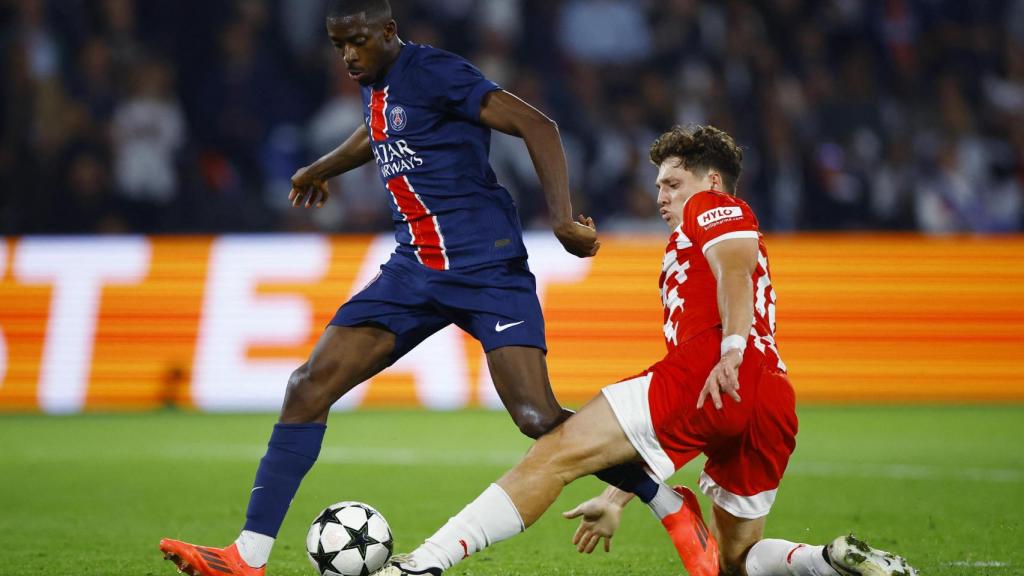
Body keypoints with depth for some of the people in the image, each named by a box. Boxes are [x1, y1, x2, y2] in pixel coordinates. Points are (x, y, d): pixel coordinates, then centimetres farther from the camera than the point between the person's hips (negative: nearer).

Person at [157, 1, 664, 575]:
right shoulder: (376, 86, 13)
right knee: (309, 387, -5)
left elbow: (538, 127, -18)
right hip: (415, 270, 8)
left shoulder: (434, 72, -12)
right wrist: (320, 169, 57)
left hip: (487, 268, -8)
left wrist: (563, 220, -27)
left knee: (539, 419, -20)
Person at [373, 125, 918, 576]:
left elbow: (736, 266, -9)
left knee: (555, 453, -12)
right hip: (775, 406, 9)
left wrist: (733, 350, -26)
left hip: (720, 373, -9)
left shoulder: (713, 209, 17)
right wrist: (616, 499, 39)